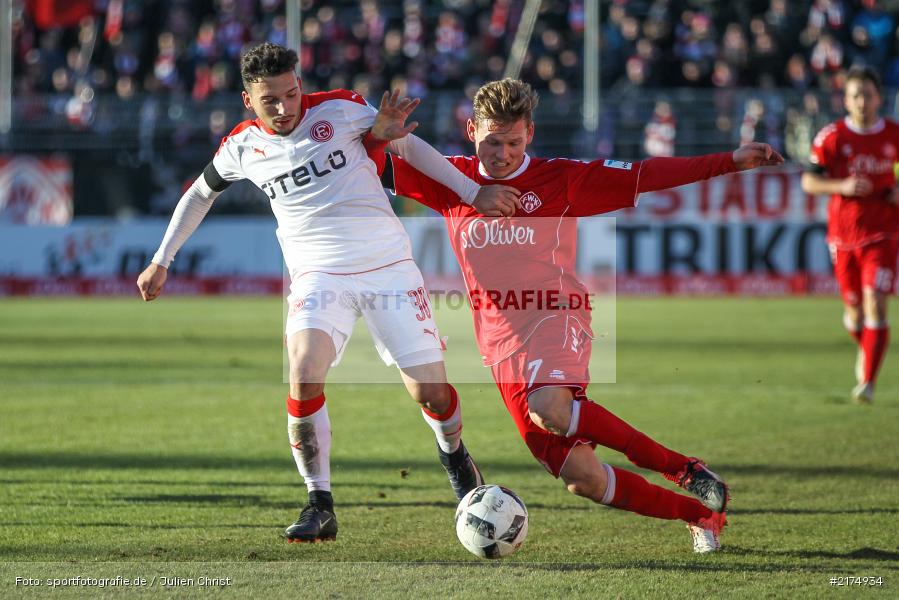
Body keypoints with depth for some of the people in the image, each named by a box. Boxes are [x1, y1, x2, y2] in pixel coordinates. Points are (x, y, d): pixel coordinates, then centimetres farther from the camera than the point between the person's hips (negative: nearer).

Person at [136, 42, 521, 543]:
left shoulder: (340, 108, -4)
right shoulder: (242, 147, 3)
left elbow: (408, 145, 5)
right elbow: (200, 194, 21)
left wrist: (474, 192, 2)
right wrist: (161, 262, 24)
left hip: (388, 264, -1)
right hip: (318, 275, 1)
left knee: (430, 391, -4)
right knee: (304, 374, -26)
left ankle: (455, 455, 32)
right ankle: (321, 507, -15)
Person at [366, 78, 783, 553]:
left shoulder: (560, 179, 2)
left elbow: (643, 175, 1)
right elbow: (376, 166, 15)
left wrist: (730, 162, -5)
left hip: (554, 318, -4)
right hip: (500, 342, 4)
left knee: (549, 410, -38)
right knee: (580, 477, -7)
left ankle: (686, 471, -24)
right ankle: (700, 514, 9)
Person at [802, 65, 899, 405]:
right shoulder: (832, 137, -3)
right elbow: (808, 182, -2)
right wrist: (841, 186, -19)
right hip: (843, 235, 1)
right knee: (854, 311, 10)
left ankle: (867, 382, -16)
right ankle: (866, 351, 42)